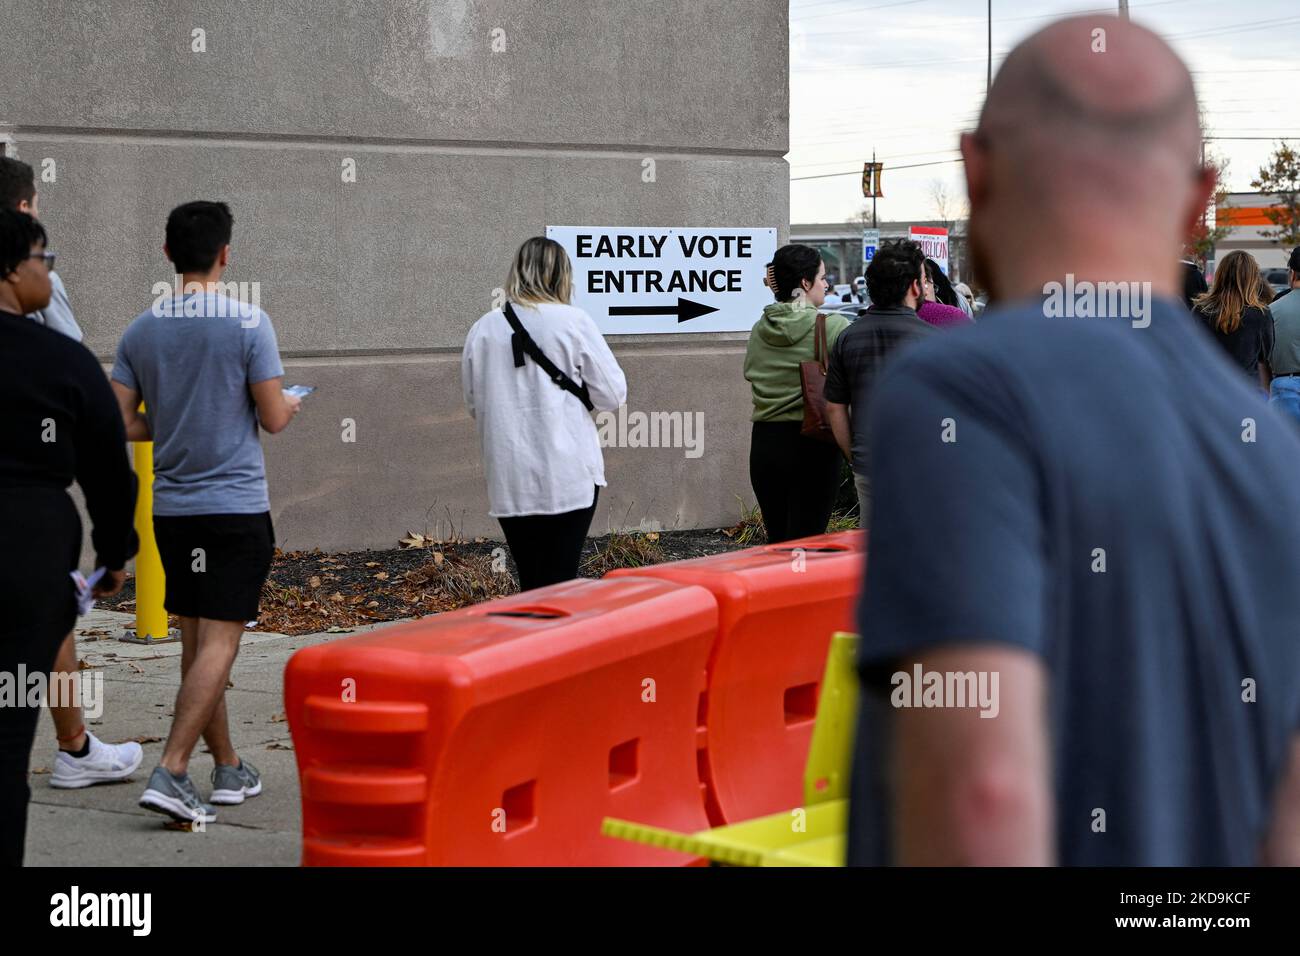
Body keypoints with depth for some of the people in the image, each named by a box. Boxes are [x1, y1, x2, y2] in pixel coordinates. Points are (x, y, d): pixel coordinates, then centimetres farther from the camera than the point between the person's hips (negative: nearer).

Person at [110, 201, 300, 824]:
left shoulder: (141, 330, 3)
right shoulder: (249, 323, -10)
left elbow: (122, 424, 3)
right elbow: (273, 418, -9)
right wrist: (289, 407, 14)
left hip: (172, 508, 5)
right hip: (236, 505, -5)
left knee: (196, 639, 13)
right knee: (219, 640, -5)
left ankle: (228, 768, 22)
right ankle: (171, 772, -15)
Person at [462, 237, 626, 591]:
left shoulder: (483, 329, 4)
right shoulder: (573, 322, -7)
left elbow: (474, 404, 14)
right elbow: (612, 394, -2)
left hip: (508, 479, 3)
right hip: (568, 475, -3)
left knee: (530, 584, 9)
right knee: (561, 582, -1)